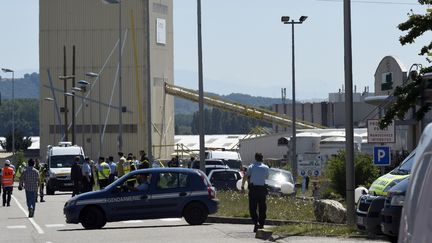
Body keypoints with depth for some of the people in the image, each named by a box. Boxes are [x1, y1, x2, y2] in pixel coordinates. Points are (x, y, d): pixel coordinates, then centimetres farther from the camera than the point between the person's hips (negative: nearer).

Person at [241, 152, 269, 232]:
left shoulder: (251, 167, 0)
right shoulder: (266, 168, 4)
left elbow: (245, 178, -5)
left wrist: (242, 186, 5)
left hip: (253, 189, -2)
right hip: (262, 189, 2)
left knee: (252, 208, 1)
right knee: (262, 208, 9)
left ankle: (256, 222, -18)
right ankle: (261, 224, 11)